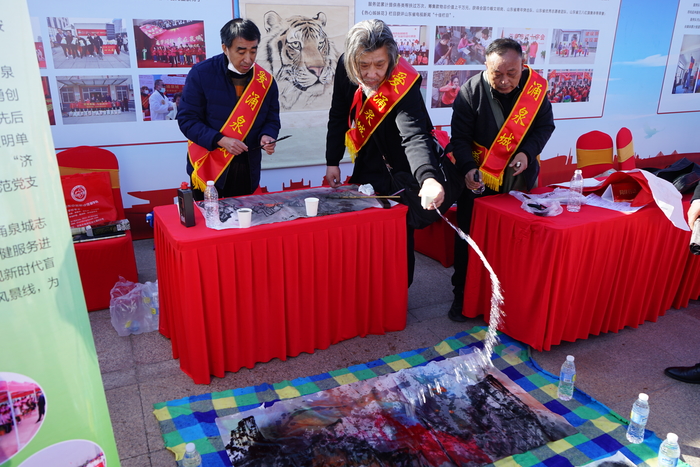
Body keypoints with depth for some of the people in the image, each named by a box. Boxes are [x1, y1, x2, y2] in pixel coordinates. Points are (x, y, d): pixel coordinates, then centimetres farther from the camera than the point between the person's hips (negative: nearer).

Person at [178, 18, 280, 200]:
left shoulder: (266, 81, -1)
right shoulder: (201, 73, -9)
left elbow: (272, 120, 8)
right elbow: (187, 119, -10)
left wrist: (267, 137, -15)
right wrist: (220, 140, -23)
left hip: (247, 170, 3)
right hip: (208, 168, -2)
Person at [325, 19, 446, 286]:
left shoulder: (404, 83, -31)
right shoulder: (345, 69, -16)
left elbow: (415, 135, -44)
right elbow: (338, 116, -2)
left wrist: (427, 178, -61)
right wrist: (332, 160, -1)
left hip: (400, 168, -5)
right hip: (367, 164, 5)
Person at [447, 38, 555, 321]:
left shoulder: (536, 87, -10)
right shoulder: (471, 92, -17)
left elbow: (545, 125, 2)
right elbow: (460, 137, -14)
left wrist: (528, 152, -15)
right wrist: (468, 169, -30)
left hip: (519, 178, 2)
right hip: (479, 178, -2)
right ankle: (463, 295, 20)